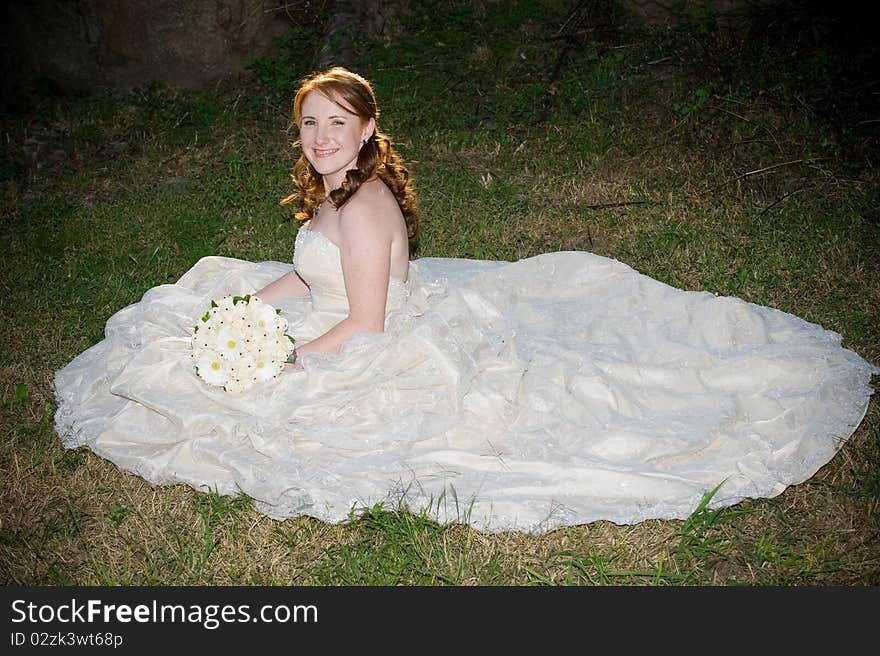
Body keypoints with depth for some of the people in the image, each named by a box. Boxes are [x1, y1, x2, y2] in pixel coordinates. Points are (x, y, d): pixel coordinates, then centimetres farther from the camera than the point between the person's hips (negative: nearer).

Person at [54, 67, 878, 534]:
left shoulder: (363, 206, -29)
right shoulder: (330, 190, 5)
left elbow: (363, 324, -27)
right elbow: (310, 273, 18)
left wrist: (281, 362, -19)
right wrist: (245, 307, 8)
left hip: (396, 359, -10)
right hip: (424, 314, 10)